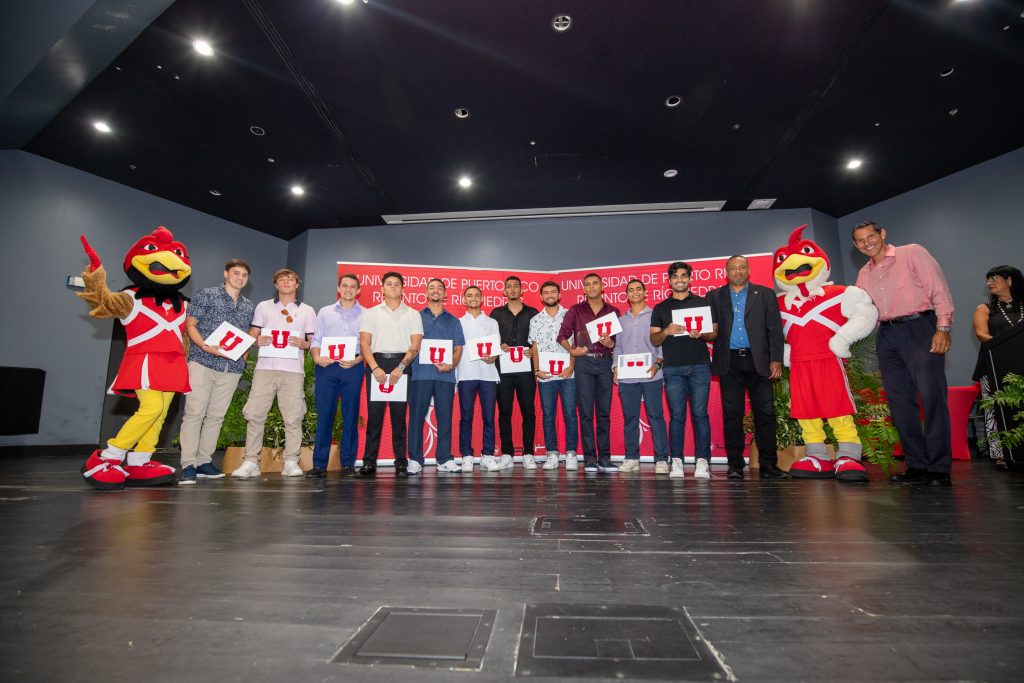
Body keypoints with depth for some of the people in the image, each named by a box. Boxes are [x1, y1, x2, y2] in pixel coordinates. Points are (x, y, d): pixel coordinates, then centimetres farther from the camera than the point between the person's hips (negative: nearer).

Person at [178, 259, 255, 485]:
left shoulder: (249, 307, 17)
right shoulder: (206, 295, 4)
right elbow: (190, 325, 0)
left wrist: (243, 355, 4)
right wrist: (205, 346, -15)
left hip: (232, 367, 4)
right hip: (203, 362, -4)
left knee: (216, 416, 6)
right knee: (194, 413, -8)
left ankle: (204, 461, 13)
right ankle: (188, 465, -5)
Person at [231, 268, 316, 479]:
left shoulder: (307, 311, 14)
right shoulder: (263, 307, 17)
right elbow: (251, 335, 15)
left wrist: (303, 344, -10)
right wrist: (257, 340, -7)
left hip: (293, 370, -1)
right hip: (265, 368, 1)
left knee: (293, 417, -3)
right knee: (255, 414, -3)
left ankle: (291, 462, 5)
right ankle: (251, 462, 5)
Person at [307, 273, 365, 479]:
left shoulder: (365, 315, 10)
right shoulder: (325, 312, 15)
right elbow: (316, 340, 11)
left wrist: (356, 360, -13)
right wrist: (317, 357, -9)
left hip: (352, 367, -1)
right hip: (326, 366, 1)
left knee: (350, 416, 1)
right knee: (324, 414, 0)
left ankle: (348, 464, 9)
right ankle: (319, 464, 6)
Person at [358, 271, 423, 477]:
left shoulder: (412, 314, 10)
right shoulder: (371, 313, 12)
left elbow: (415, 346, 2)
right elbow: (364, 343, 4)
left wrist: (400, 367, -11)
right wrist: (375, 368, -10)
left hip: (402, 365, 0)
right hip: (376, 364, 1)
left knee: (399, 414, 0)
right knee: (374, 412, -1)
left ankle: (401, 462, 6)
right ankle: (369, 461, 5)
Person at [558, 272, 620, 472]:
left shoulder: (613, 311, 12)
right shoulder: (575, 310, 9)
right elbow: (562, 336, 5)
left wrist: (611, 344, -13)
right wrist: (572, 350, -10)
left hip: (605, 362, 1)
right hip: (584, 362, -1)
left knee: (604, 412, 3)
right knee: (586, 412, -2)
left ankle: (604, 457, 9)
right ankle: (589, 457, 4)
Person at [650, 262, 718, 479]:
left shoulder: (703, 303, 13)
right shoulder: (660, 308, 14)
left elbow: (715, 333, 9)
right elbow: (653, 340, 10)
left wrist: (701, 335, -11)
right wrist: (666, 332, -10)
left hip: (699, 366, 0)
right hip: (673, 368, 0)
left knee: (700, 414, -3)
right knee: (677, 415, 0)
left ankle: (702, 461, 1)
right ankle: (676, 462, 3)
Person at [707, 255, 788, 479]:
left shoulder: (765, 294, 11)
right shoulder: (714, 296, 12)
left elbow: (775, 329, 6)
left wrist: (776, 360, -2)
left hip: (758, 361, 0)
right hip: (730, 362, 0)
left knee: (765, 413, 0)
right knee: (732, 414, 1)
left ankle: (768, 465, 8)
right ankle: (735, 465, 8)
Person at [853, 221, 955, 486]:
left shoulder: (912, 253, 4)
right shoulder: (864, 274, 19)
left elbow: (939, 290, -5)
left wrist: (942, 327, -14)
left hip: (919, 327, -5)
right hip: (887, 335, 6)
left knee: (931, 397, -10)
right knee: (899, 401, 3)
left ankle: (940, 468, -4)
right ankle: (917, 465, 9)